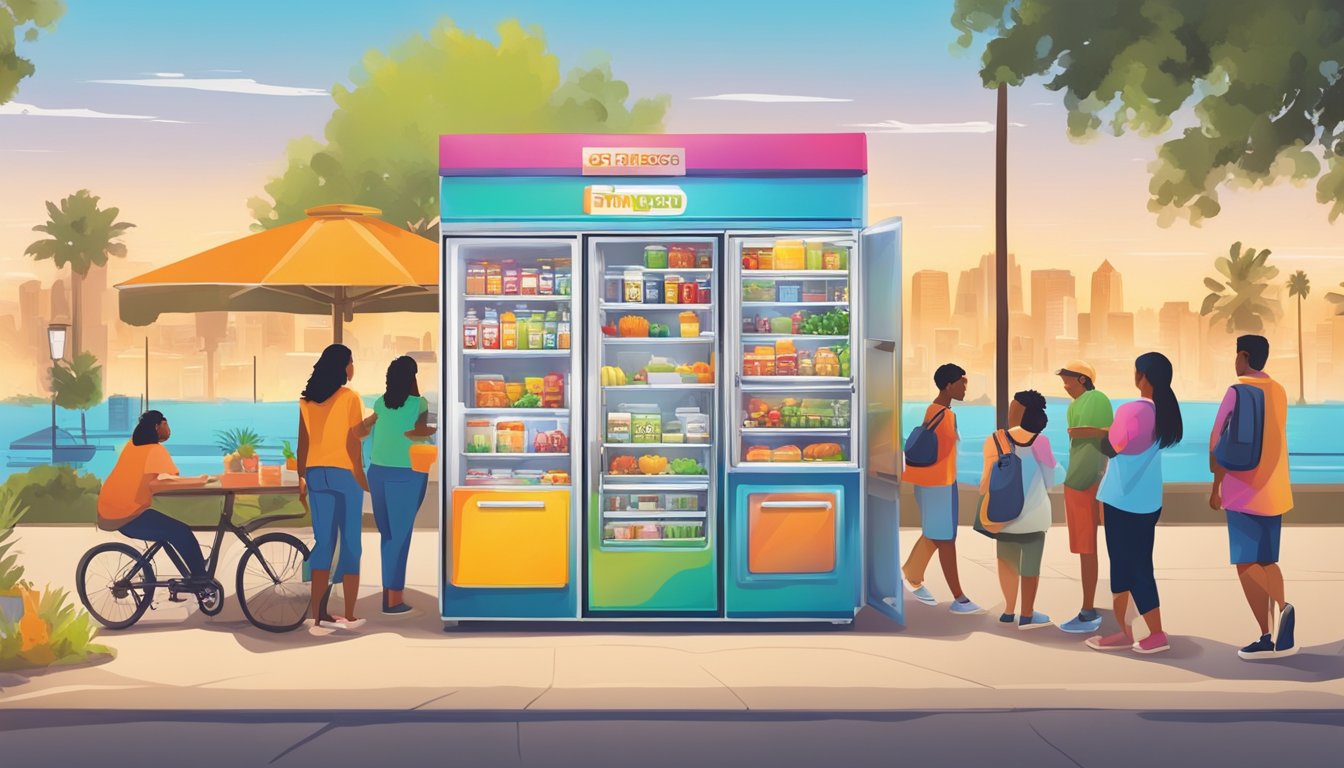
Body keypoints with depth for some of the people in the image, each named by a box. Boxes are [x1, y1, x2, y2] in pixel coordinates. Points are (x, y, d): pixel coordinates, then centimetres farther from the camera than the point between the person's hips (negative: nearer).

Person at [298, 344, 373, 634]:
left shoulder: (307, 399, 7)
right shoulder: (349, 397, -8)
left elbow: (302, 442, 8)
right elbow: (352, 442, -10)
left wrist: (302, 478, 15)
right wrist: (362, 478, -5)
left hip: (316, 474, 5)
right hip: (344, 474, -5)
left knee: (323, 542, 8)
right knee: (350, 543, 3)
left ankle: (319, 615, 6)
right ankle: (349, 616, 7)